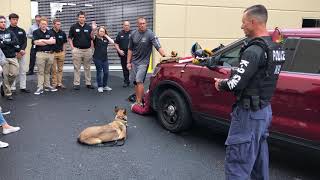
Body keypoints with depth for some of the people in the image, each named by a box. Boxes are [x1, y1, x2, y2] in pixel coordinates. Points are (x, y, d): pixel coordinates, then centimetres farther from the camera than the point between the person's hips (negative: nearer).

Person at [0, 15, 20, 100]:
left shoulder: (10, 32, 13)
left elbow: (16, 42, -2)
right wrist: (11, 44, -10)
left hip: (13, 57, 3)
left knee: (14, 74, -2)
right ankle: (8, 93, 10)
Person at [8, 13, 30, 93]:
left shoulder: (22, 31, 13)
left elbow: (25, 42, 7)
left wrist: (22, 49, -12)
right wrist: (16, 52, -13)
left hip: (22, 53, 4)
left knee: (23, 71, 6)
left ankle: (23, 87, 14)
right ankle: (12, 88, 6)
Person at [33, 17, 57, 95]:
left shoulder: (50, 32, 12)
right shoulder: (36, 32, 3)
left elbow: (53, 41, -3)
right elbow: (36, 42, -10)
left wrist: (43, 40, -8)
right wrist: (49, 42, -4)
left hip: (50, 54, 3)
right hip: (40, 53, -3)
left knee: (47, 71, 12)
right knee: (40, 72, -2)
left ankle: (47, 86, 20)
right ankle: (40, 88, -1)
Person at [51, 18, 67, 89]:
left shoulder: (62, 33, 6)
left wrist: (63, 51, 8)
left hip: (61, 52, 3)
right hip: (53, 53, -3)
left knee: (60, 69, 8)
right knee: (54, 69, 2)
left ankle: (59, 83, 15)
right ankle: (54, 83, 9)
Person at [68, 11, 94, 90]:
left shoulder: (89, 27, 7)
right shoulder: (73, 27, 3)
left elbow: (92, 38, 10)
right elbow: (70, 38, 5)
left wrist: (91, 47, -3)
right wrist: (72, 47, -5)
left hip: (87, 50, 2)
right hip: (77, 50, -2)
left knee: (87, 68, 8)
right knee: (77, 68, 2)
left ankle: (88, 83, 16)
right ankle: (76, 84, 8)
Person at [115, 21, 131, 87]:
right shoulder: (120, 34, 9)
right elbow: (116, 43, 11)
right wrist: (119, 50, -3)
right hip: (123, 54, 3)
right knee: (125, 68, 9)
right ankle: (126, 81, 20)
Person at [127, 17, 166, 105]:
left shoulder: (150, 34, -12)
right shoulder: (133, 34, 3)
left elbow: (158, 47, -21)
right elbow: (130, 49, 9)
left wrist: (165, 57, -34)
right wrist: (128, 62, 6)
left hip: (143, 62, -5)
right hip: (134, 61, 5)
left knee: (139, 81, -12)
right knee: (135, 82, 11)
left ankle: (139, 102, -5)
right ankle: (137, 99, 24)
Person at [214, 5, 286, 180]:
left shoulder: (254, 50, -21)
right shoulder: (275, 47, 10)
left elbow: (236, 84, -25)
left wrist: (221, 85, -4)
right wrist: (229, 79, 9)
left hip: (249, 112, -10)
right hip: (265, 108, 10)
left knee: (237, 160, -1)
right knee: (258, 155, 22)